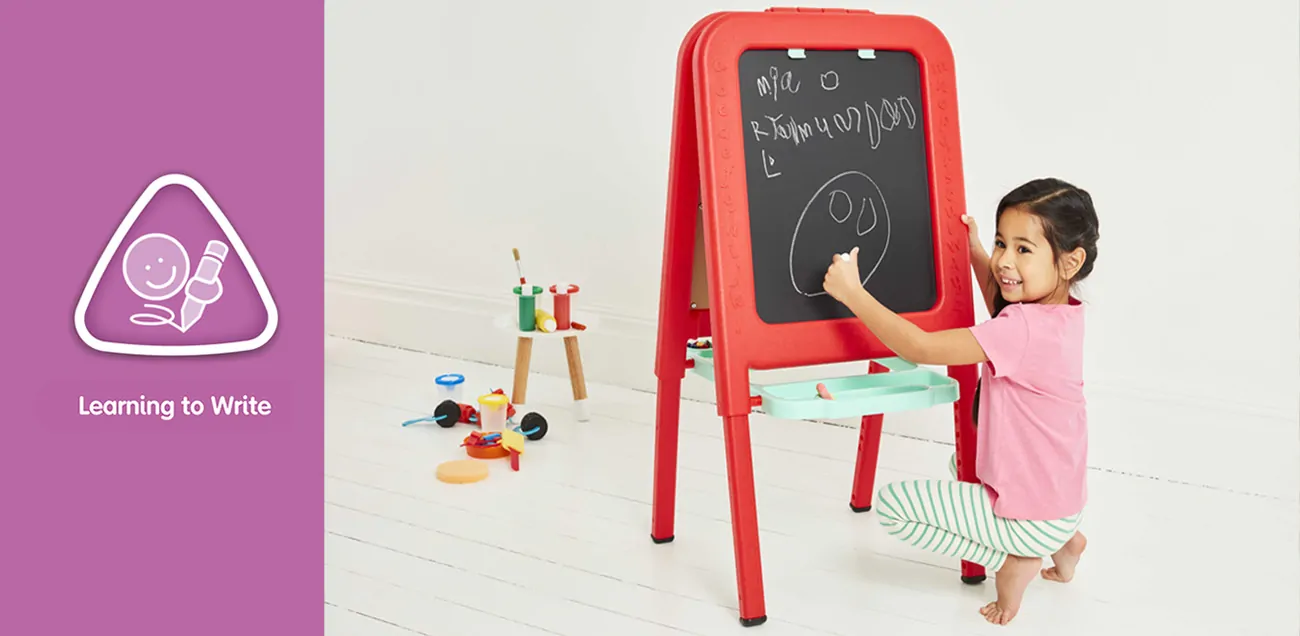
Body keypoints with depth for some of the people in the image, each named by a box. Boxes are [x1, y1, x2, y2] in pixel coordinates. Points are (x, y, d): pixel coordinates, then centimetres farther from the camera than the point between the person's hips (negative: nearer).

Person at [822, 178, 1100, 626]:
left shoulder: (1024, 330, -31)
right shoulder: (1063, 312, -1)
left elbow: (920, 348, -32)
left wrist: (852, 292, -26)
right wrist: (977, 254, 15)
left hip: (1034, 517, -9)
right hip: (1061, 498, 10)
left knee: (892, 503, -9)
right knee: (962, 462, 37)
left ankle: (1011, 561, -1)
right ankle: (1062, 542, 22)